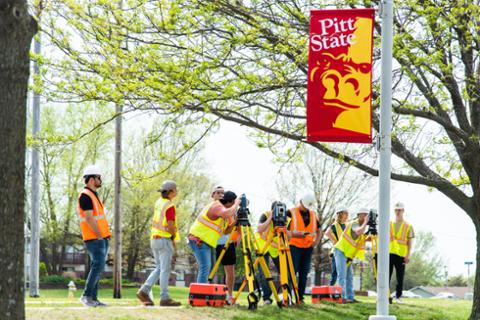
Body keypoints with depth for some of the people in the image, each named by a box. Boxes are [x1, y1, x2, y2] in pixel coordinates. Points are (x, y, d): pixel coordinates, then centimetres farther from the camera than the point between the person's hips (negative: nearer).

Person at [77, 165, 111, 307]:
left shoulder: (94, 195, 19)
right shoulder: (85, 196, -12)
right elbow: (89, 218, -18)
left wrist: (105, 234, 14)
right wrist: (99, 235, -17)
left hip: (101, 238, 10)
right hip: (94, 238, -10)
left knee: (97, 267, 7)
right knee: (98, 266, -14)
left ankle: (93, 298, 7)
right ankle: (86, 296, -12)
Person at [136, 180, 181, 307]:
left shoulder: (159, 202, 11)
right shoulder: (170, 206, -16)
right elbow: (170, 226, -21)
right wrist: (174, 237, -2)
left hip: (154, 239, 8)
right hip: (165, 240, -8)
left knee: (159, 268, 14)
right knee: (165, 269, -3)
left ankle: (144, 291, 3)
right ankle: (164, 298, -1)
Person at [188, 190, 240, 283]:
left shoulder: (222, 208, 15)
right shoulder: (217, 207, -16)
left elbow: (226, 231, 15)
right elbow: (228, 214, -38)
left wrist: (235, 222, -1)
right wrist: (236, 204, -22)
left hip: (208, 242, 11)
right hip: (199, 240, -11)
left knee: (211, 268, 9)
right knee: (205, 267, -17)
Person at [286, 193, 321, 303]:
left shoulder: (313, 215, 14)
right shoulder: (291, 213, -2)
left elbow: (319, 231, 23)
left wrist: (316, 241, 7)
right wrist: (292, 234, -20)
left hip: (308, 248, 5)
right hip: (294, 247, -5)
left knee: (304, 274, 4)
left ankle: (300, 297, 7)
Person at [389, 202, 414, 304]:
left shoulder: (408, 226, 8)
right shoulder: (389, 224, 14)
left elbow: (409, 242, 5)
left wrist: (408, 255, -5)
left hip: (401, 254, -1)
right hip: (389, 253, 1)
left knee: (400, 277, 0)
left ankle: (398, 296, 5)